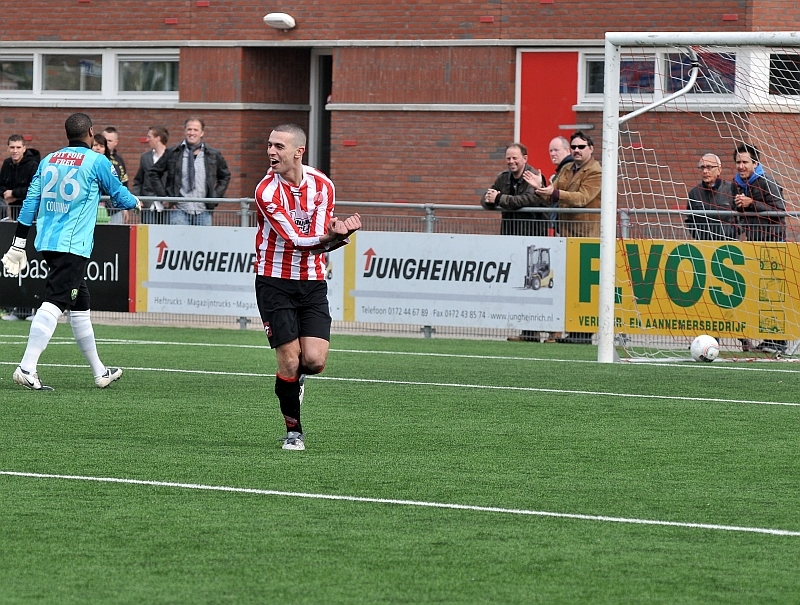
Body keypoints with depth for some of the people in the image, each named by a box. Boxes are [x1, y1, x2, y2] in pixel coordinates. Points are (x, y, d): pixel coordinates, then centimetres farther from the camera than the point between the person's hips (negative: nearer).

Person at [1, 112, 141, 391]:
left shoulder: (48, 160, 13)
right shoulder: (96, 161, -4)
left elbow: (30, 201, 11)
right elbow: (120, 196, 7)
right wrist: (135, 202, 30)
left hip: (46, 242, 7)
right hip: (73, 245, -7)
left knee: (80, 305, 17)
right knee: (54, 302, -15)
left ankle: (99, 371, 27)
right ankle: (27, 368, -28)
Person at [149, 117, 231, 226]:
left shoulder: (213, 155, 7)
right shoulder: (172, 153, 3)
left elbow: (225, 176, 21)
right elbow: (154, 173, 13)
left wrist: (216, 197, 9)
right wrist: (163, 196, 4)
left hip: (203, 212, 2)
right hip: (180, 212, -2)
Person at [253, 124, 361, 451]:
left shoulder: (322, 185, -3)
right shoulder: (267, 191, -14)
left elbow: (322, 241, -6)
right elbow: (295, 239, -18)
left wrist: (337, 234, -28)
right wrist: (331, 236, -32)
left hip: (312, 282, 3)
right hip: (275, 281, -3)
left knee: (314, 360, -10)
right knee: (290, 361, -8)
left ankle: (295, 377, 27)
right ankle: (293, 430, 11)